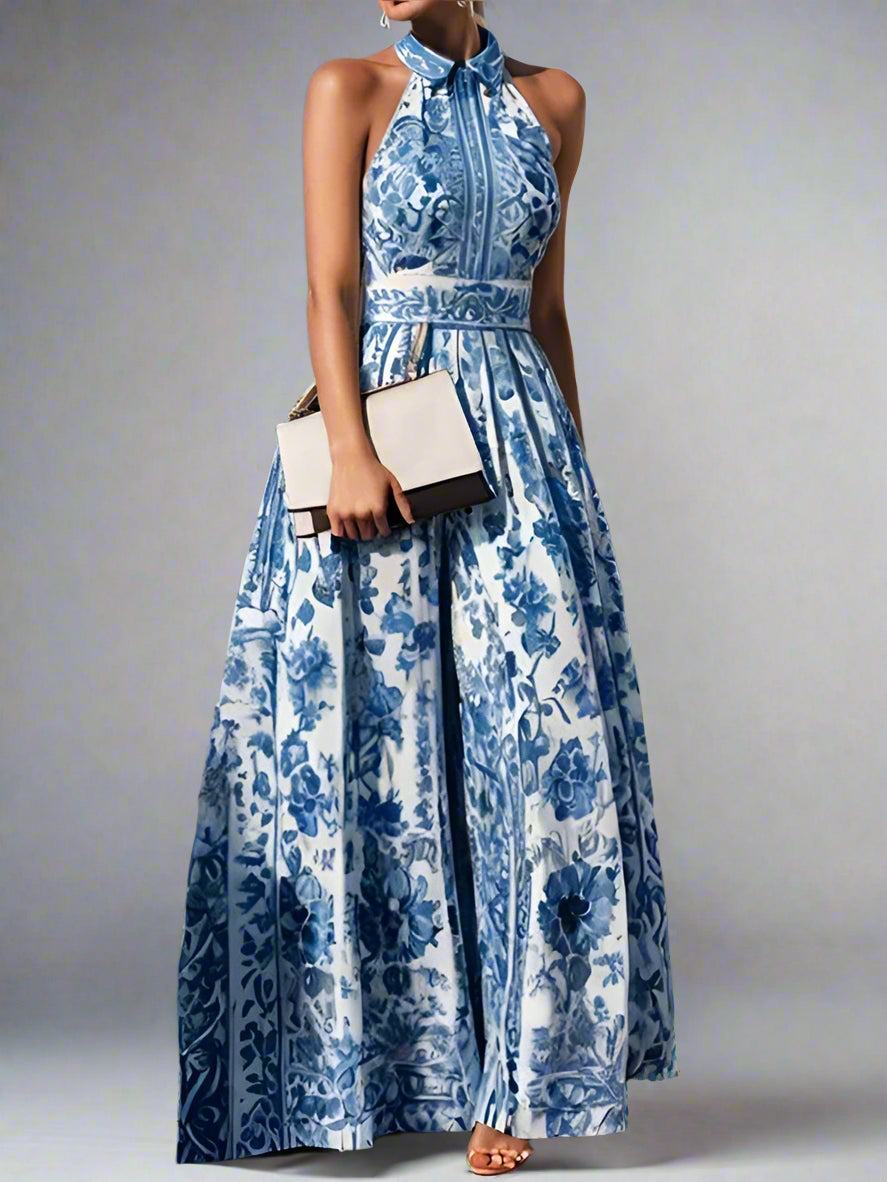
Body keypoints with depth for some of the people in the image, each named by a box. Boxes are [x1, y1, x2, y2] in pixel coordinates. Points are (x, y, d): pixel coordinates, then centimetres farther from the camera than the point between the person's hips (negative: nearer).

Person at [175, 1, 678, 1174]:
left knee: (538, 733, -5)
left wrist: (573, 463, 15)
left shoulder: (555, 100, 13)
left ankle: (515, 1071, 3)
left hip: (516, 437, 3)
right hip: (381, 423, -2)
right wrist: (350, 452, -17)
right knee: (365, 728, -2)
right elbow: (332, 290, -5)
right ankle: (364, 1049, 12)